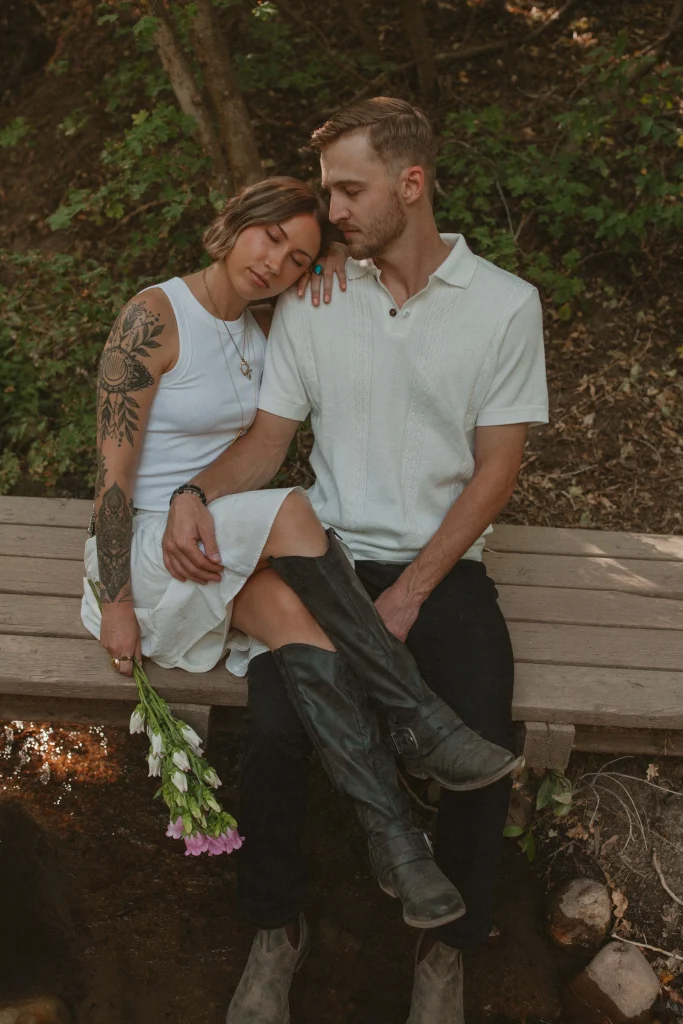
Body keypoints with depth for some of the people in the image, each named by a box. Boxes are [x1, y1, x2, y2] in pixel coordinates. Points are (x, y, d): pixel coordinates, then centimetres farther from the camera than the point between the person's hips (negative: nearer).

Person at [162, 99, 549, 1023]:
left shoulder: (504, 304, -1)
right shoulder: (310, 303, 5)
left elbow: (496, 469, -3)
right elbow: (268, 441, 7)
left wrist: (410, 593, -12)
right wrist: (197, 493, -16)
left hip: (443, 564, -1)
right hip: (329, 557, 1)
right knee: (273, 729, -25)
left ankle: (449, 946, 7)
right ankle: (276, 931, 4)